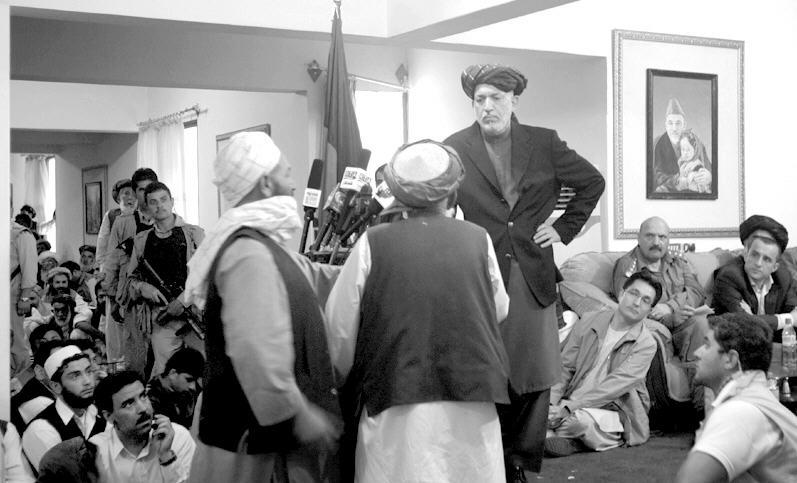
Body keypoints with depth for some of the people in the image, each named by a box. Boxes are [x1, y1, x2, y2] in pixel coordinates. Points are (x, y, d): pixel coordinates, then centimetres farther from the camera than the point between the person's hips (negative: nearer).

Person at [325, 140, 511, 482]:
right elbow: (499, 309, 13)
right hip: (471, 403, 2)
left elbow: (340, 326, -1)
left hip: (397, 404, -1)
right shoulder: (478, 240, 0)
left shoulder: (373, 244, -5)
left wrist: (350, 378, 16)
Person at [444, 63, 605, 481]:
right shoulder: (455, 148, -1)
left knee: (534, 378, 5)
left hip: (534, 277, 2)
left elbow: (593, 183, 16)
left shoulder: (544, 143, 5)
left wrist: (564, 228, 9)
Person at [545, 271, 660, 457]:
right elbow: (565, 367, 6)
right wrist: (550, 404, -12)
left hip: (613, 412, -3)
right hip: (576, 405, 3)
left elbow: (616, 384, -16)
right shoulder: (589, 321, 7)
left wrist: (568, 406, -26)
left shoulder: (646, 344, -5)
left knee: (580, 418, -36)